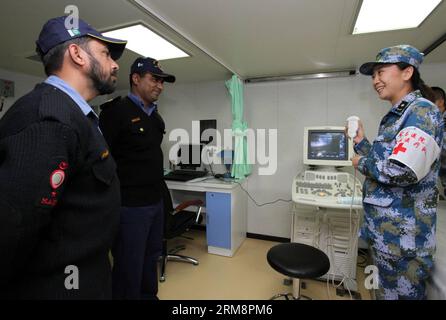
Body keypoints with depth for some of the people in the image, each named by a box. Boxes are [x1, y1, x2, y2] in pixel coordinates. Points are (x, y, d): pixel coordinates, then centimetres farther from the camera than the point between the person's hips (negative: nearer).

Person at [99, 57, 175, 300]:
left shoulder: (156, 117, 12)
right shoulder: (117, 111, -12)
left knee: (151, 260, 22)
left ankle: (149, 295, 43)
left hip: (156, 202, 8)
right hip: (129, 205, -8)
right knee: (129, 268, 8)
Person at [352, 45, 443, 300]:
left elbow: (402, 172, -28)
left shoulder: (421, 111, -16)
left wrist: (362, 163, -12)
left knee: (398, 293, 9)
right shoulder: (397, 116, 13)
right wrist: (360, 141, 13)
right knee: (386, 289, 25)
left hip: (402, 237, -9)